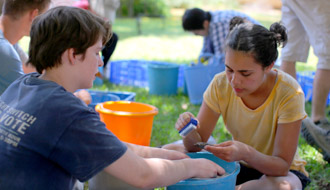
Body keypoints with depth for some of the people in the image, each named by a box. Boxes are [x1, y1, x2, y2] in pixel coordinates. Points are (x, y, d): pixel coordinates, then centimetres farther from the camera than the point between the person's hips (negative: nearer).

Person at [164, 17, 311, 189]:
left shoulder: (289, 94, -25)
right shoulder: (221, 85, -14)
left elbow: (282, 165, -25)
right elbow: (197, 146, -10)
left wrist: (246, 153, -45)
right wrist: (190, 132, -35)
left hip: (278, 170, -3)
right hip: (238, 165, 3)